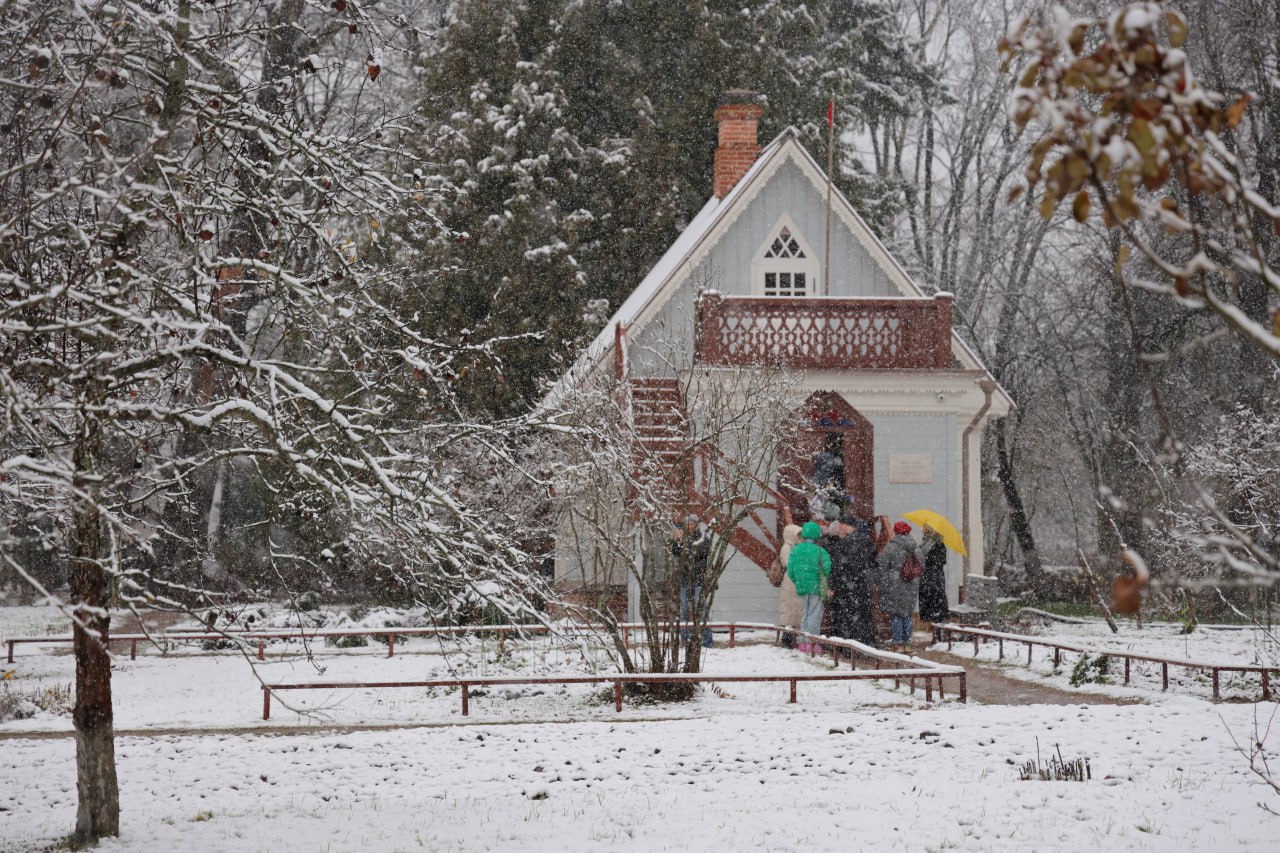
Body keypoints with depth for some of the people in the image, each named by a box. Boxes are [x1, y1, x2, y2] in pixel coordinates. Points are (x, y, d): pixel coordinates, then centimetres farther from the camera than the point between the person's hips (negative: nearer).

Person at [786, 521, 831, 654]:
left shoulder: (795, 550, 3)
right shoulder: (820, 551, -13)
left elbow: (790, 571, 5)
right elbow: (828, 569, -18)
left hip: (801, 588, 5)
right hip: (816, 587, -5)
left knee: (806, 613, 17)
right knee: (814, 614, 2)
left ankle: (803, 643, 17)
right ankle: (811, 643, 1)